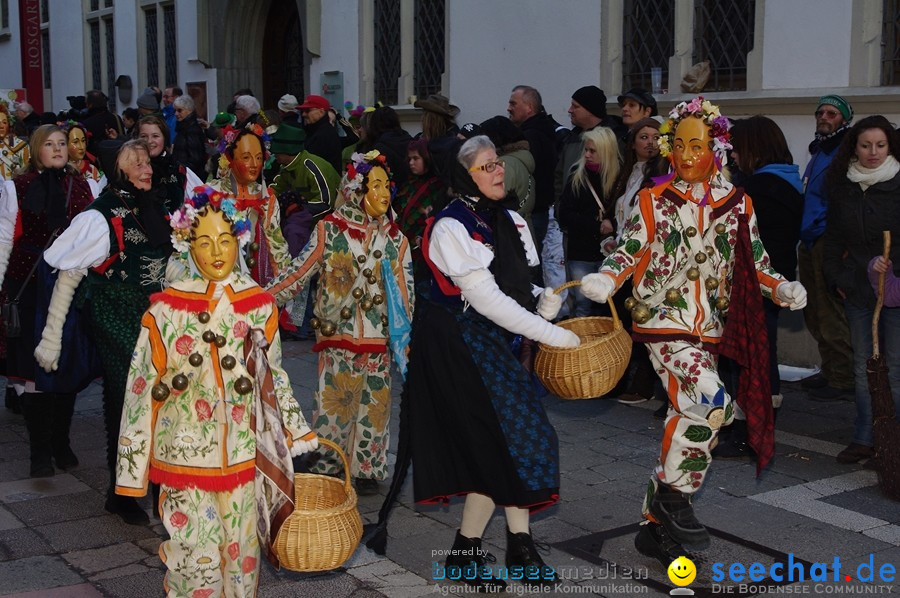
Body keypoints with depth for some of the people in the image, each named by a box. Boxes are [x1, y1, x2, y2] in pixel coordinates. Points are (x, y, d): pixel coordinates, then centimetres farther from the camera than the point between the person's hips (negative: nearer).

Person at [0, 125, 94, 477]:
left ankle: (61, 443, 19)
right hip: (29, 285, -2)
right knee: (33, 362, -3)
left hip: (71, 285, 2)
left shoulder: (82, 186, 9)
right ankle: (40, 451, 6)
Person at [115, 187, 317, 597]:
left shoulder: (259, 306, 1)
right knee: (195, 556, 1)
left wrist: (298, 431, 11)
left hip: (242, 453, 3)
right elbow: (142, 388, -4)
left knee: (241, 548, 12)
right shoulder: (165, 310, -7)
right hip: (186, 453, -2)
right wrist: (133, 467, -3)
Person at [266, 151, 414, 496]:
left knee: (373, 404, 5)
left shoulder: (394, 238, 6)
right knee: (334, 402, 1)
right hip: (338, 335, -2)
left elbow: (405, 289, 5)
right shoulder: (329, 230, -2)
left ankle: (366, 469, 18)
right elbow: (299, 273, -2)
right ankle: (327, 469, 15)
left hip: (379, 337, 2)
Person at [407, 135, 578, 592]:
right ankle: (464, 553, 10)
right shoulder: (451, 228, -16)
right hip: (459, 343, -7)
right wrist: (550, 334, -21)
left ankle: (520, 543, 19)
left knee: (514, 437, 6)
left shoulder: (509, 220, 9)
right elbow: (486, 299, -22)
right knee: (508, 439, -6)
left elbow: (517, 285, 18)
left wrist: (543, 299, -5)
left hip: (495, 339, 7)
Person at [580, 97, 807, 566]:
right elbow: (629, 252, 0)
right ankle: (672, 492, -4)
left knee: (689, 419, 7)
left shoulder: (736, 205, 6)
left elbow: (755, 263, 9)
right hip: (663, 320, -4)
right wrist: (605, 280, -19)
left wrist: (783, 289, -9)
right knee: (712, 403, -24)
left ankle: (656, 522, 21)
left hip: (709, 330, 4)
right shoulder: (655, 201, 0)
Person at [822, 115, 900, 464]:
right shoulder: (843, 187, 8)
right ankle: (864, 439, 18)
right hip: (857, 289, 4)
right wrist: (835, 278, 8)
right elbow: (833, 238, 15)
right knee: (862, 367, 10)